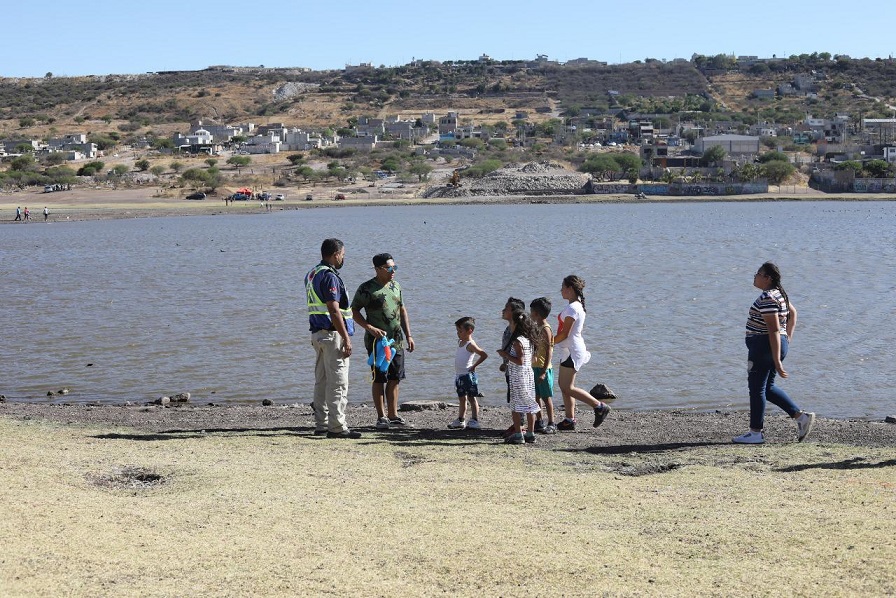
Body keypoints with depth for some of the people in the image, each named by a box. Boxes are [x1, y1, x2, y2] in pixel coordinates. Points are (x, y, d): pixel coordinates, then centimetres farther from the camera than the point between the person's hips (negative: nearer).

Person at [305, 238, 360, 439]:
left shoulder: (312, 274, 16)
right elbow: (334, 311, -21)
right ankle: (336, 427, -9)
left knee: (321, 381, 12)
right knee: (338, 383, -8)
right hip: (332, 333, -10)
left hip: (317, 332, 10)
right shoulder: (330, 276, -15)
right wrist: (346, 338, -19)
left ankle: (321, 424, 15)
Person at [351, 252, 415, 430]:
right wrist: (371, 328, -18)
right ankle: (381, 417, 4)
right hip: (377, 341, -6)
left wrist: (408, 335, 15)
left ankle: (393, 415, 15)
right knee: (379, 379, -2)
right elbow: (354, 311, -7)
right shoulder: (367, 289, -8)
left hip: (396, 340, 6)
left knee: (394, 379, 7)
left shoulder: (396, 286, 12)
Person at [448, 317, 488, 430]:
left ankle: (474, 420, 3)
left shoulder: (470, 344, -16)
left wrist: (474, 366, -17)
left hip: (468, 375, -9)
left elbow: (484, 355, -25)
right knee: (462, 399, 15)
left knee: (471, 398, -2)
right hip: (459, 375, 9)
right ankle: (461, 420, 22)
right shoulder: (460, 342, 11)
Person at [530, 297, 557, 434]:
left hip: (543, 368, -9)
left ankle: (551, 424, 3)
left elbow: (549, 352, -18)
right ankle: (539, 422, 20)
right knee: (537, 396, 12)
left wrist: (543, 372, -22)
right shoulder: (536, 327, 13)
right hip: (534, 367, 9)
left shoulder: (545, 329, -15)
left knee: (546, 397, -3)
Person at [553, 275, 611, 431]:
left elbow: (564, 334, -20)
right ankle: (570, 419, 14)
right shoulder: (578, 306, 13)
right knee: (563, 385, 11)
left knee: (567, 388, -7)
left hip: (572, 352, -10)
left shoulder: (572, 308, -18)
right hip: (569, 350, 10)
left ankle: (599, 406, -3)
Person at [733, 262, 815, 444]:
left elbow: (774, 330, -24)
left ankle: (755, 433, 8)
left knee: (757, 388, 1)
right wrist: (788, 338, 24)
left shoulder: (766, 299, -21)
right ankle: (801, 416, 13)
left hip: (764, 346, -10)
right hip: (779, 345, 10)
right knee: (768, 388, 18)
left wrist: (777, 361, -24)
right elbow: (792, 313, 26)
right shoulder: (779, 293, 11)